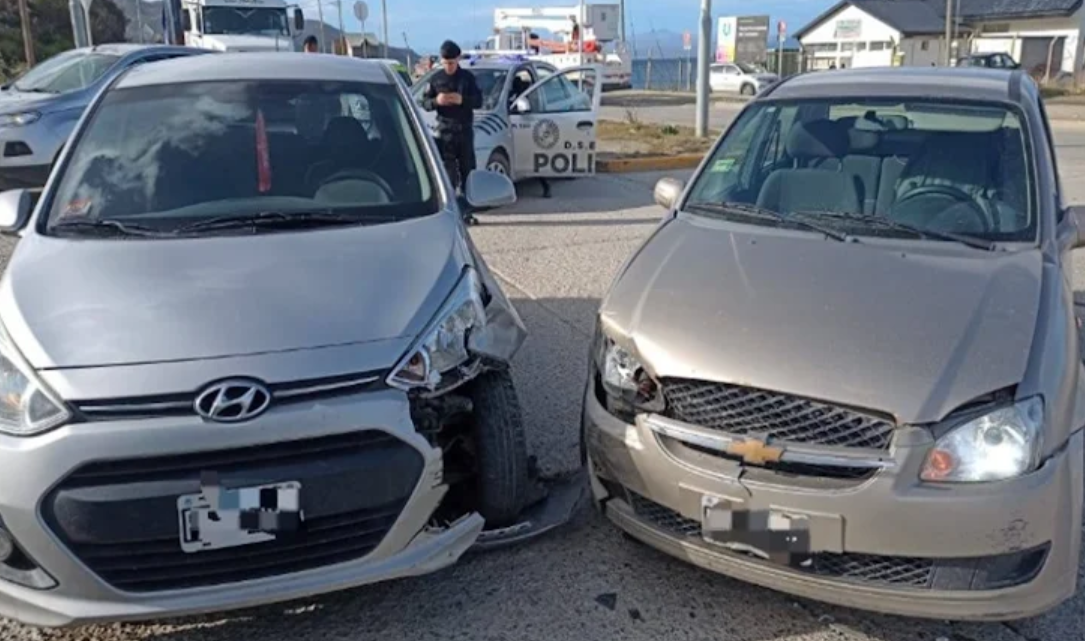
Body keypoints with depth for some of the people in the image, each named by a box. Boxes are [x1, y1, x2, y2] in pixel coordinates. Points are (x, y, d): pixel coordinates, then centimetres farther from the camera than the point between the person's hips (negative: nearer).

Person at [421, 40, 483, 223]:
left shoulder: (468, 77, 6)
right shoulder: (436, 79, 6)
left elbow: (479, 101, 2)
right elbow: (425, 103, 6)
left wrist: (462, 100, -17)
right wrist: (436, 101, -16)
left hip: (465, 129, 1)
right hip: (444, 130, -1)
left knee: (467, 169, 6)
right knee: (449, 172, -8)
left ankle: (465, 209, 14)